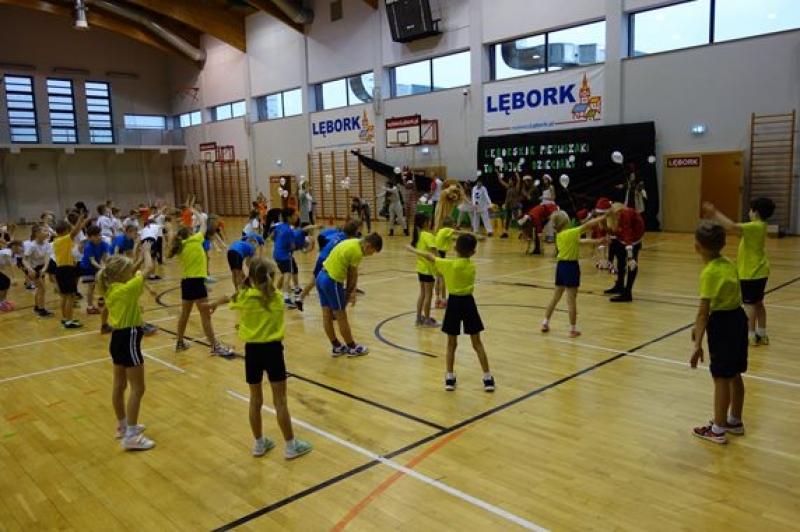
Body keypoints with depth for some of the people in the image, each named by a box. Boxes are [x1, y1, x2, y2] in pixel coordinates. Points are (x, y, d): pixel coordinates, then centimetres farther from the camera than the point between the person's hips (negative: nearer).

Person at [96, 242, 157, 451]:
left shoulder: (110, 288, 2)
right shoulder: (126, 290, -22)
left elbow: (129, 274, 21)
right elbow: (149, 268, -16)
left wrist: (140, 258, 11)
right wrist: (146, 251, 0)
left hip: (118, 338, 9)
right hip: (128, 340, -9)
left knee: (120, 385, 19)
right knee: (137, 388, -3)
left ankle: (123, 426, 34)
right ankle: (131, 436, -1)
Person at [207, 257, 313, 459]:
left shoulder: (244, 297, -6)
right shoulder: (277, 297, -8)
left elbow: (229, 299, 18)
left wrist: (218, 302, 39)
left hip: (253, 351, 1)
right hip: (273, 350, -1)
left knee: (255, 400, 15)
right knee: (280, 401, 6)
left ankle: (259, 443, 29)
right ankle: (291, 445, 16)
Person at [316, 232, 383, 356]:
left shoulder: (353, 243, 11)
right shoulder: (357, 252, -17)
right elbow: (352, 275, -8)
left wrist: (351, 291, 5)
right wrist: (350, 292, 7)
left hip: (322, 277, 9)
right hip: (332, 281, -9)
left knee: (327, 315, 14)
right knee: (341, 316, 4)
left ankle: (336, 347, 27)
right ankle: (352, 347, 18)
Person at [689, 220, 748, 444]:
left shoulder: (710, 272, -21)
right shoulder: (728, 264, 5)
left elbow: (704, 311, -22)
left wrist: (698, 345, -20)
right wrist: (699, 326, 16)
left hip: (723, 323, -9)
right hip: (737, 317, 9)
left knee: (721, 378, 2)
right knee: (734, 375, 20)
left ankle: (718, 430, 14)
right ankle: (735, 421, 36)